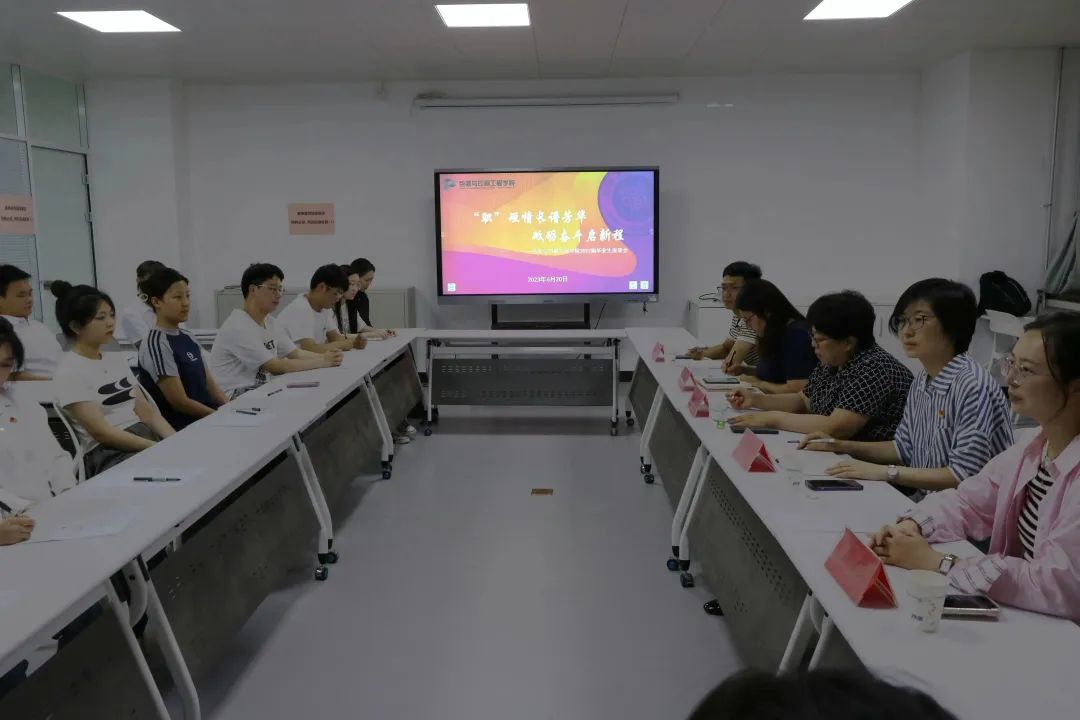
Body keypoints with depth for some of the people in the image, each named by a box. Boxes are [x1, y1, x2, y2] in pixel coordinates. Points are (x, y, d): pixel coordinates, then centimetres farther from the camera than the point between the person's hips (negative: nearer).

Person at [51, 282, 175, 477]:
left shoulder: (117, 359, 15)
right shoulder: (69, 372, -5)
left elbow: (147, 412, 11)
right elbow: (101, 432, -13)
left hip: (147, 437, 6)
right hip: (108, 455, -6)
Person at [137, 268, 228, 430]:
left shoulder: (187, 338, 12)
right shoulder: (156, 345, -11)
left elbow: (210, 384, 11)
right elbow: (180, 402, -14)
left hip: (205, 419, 7)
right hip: (181, 430, -7)